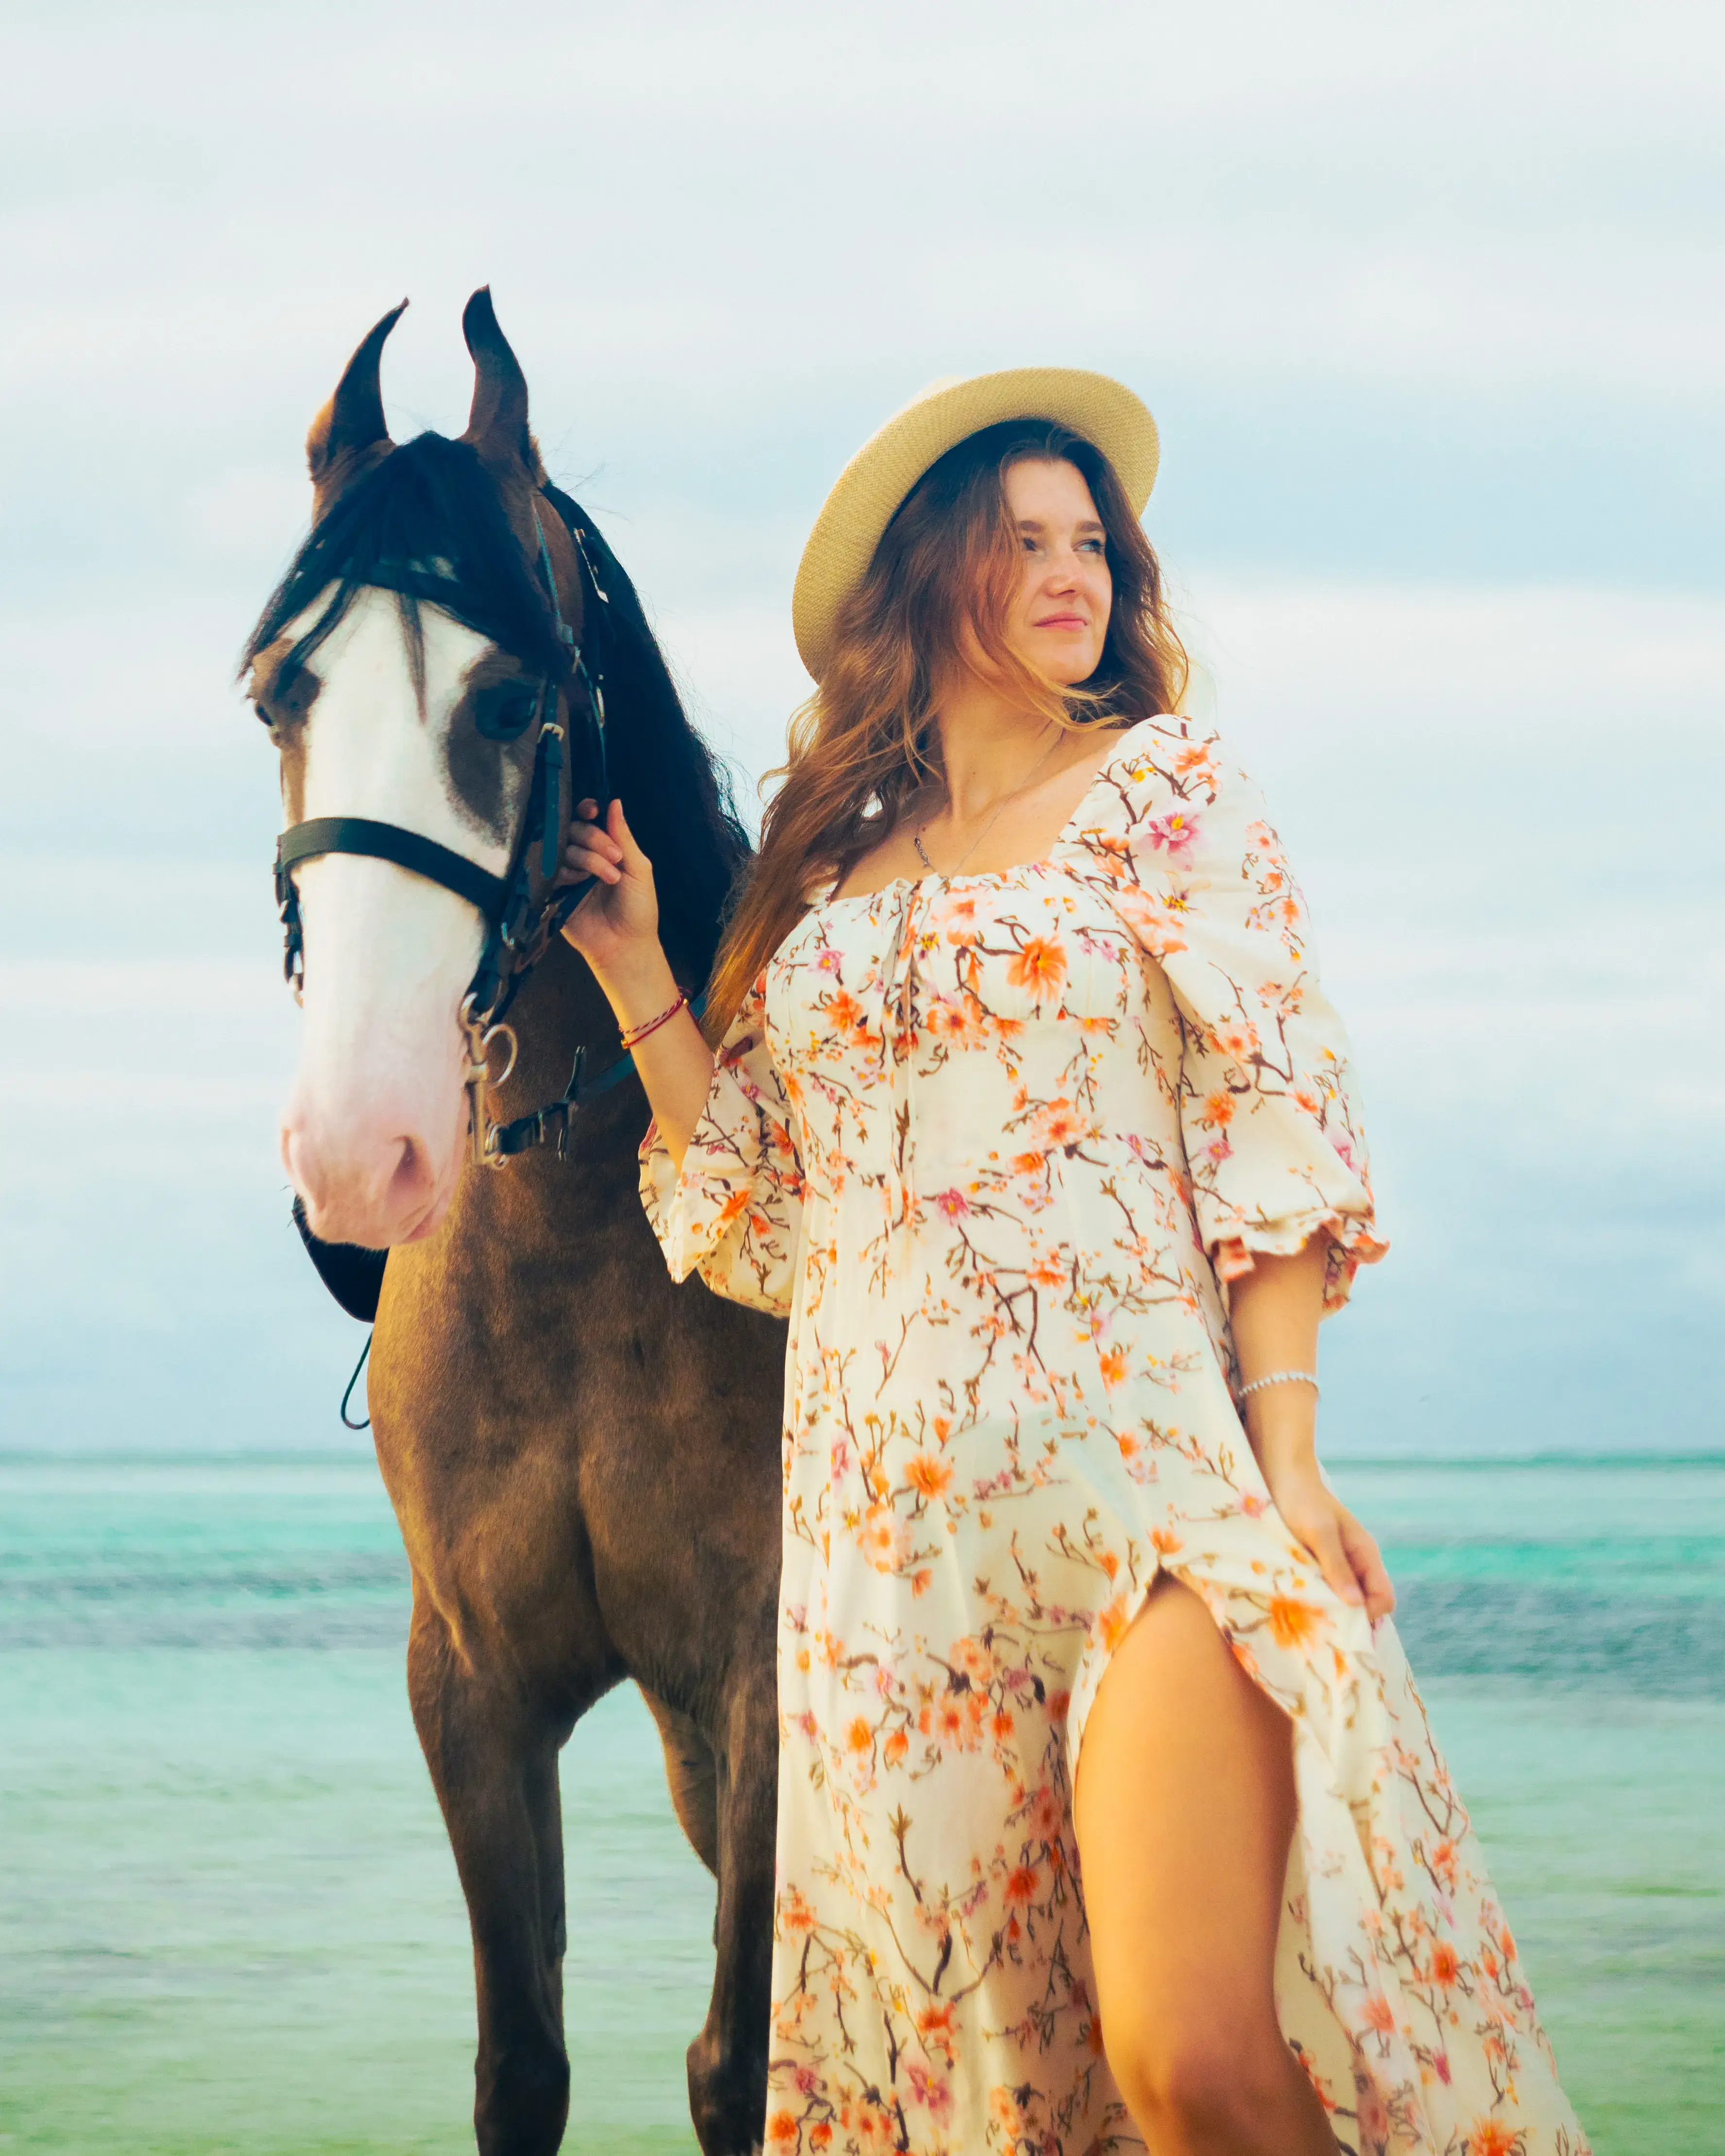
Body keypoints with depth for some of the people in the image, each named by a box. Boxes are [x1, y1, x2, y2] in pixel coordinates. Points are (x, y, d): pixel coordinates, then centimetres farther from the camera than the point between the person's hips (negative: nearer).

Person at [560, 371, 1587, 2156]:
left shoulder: (1164, 789, 6)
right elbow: (763, 1215, 16)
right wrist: (636, 978, 12)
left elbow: (1270, 1127, -1)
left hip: (1140, 1462, -4)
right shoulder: (827, 866, 16)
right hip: (884, 1520, 4)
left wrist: (1285, 1454, -11)